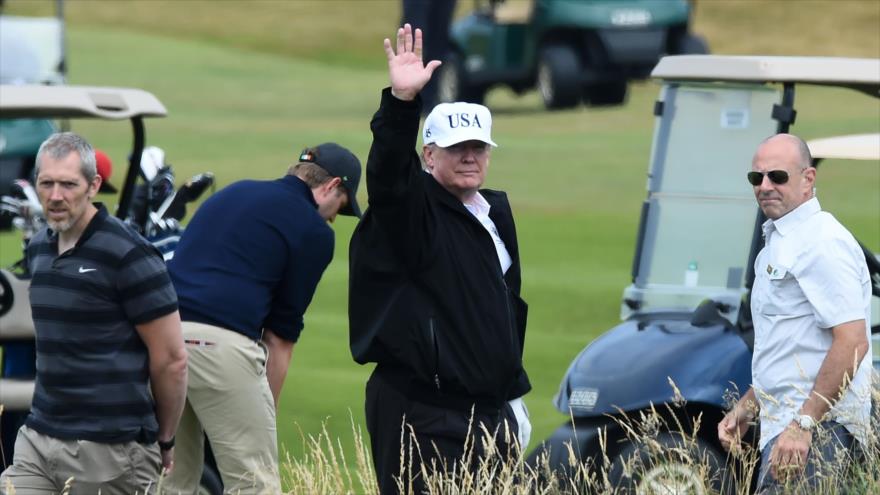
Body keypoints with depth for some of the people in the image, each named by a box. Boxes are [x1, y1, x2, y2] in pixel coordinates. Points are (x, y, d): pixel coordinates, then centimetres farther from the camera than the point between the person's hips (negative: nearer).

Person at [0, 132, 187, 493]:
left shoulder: (128, 255, -12)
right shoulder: (39, 248, 12)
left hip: (109, 449, -7)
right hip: (38, 437, 7)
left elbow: (171, 360, -9)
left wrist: (164, 442, 0)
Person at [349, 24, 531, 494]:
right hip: (422, 415, -8)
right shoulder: (412, 211, -6)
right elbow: (388, 171, -29)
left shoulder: (496, 213, 16)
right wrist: (401, 102, -44)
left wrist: (512, 394, 23)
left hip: (489, 410, 8)